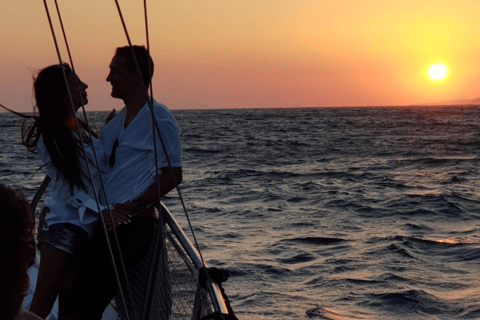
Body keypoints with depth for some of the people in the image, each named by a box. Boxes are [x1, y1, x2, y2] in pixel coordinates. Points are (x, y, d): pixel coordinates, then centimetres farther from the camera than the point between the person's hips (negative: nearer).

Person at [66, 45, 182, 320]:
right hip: (107, 225, 9)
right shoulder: (116, 122, 21)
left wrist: (131, 208, -17)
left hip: (132, 226, -9)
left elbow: (172, 175, -14)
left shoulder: (158, 118, -6)